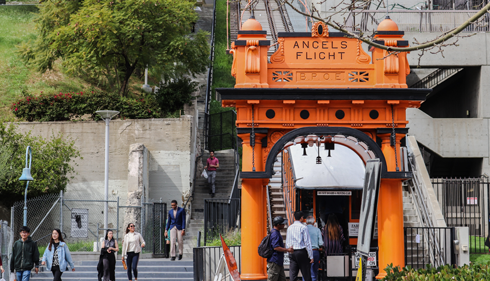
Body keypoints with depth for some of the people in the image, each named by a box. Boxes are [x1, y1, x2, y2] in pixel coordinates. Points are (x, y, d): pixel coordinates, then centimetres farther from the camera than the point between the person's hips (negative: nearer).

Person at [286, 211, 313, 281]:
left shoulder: (289, 228, 8)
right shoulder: (303, 227, -7)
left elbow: (287, 243, 12)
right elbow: (307, 243, -9)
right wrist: (311, 256, -6)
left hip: (292, 253, 5)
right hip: (302, 252, -5)